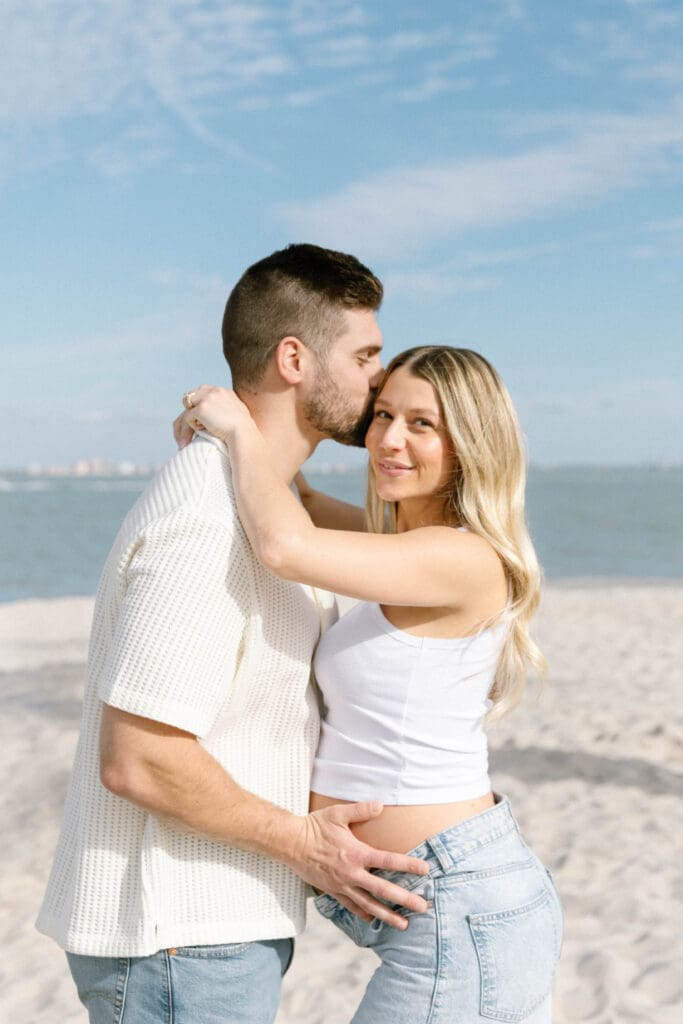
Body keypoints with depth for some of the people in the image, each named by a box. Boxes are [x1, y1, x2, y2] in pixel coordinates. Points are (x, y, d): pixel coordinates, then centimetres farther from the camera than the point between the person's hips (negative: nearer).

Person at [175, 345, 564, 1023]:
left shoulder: (465, 560, -18)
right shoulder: (411, 548, 9)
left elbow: (285, 546, -31)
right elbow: (300, 502, 24)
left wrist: (240, 427, -14)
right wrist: (217, 427, 5)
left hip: (461, 910, -10)